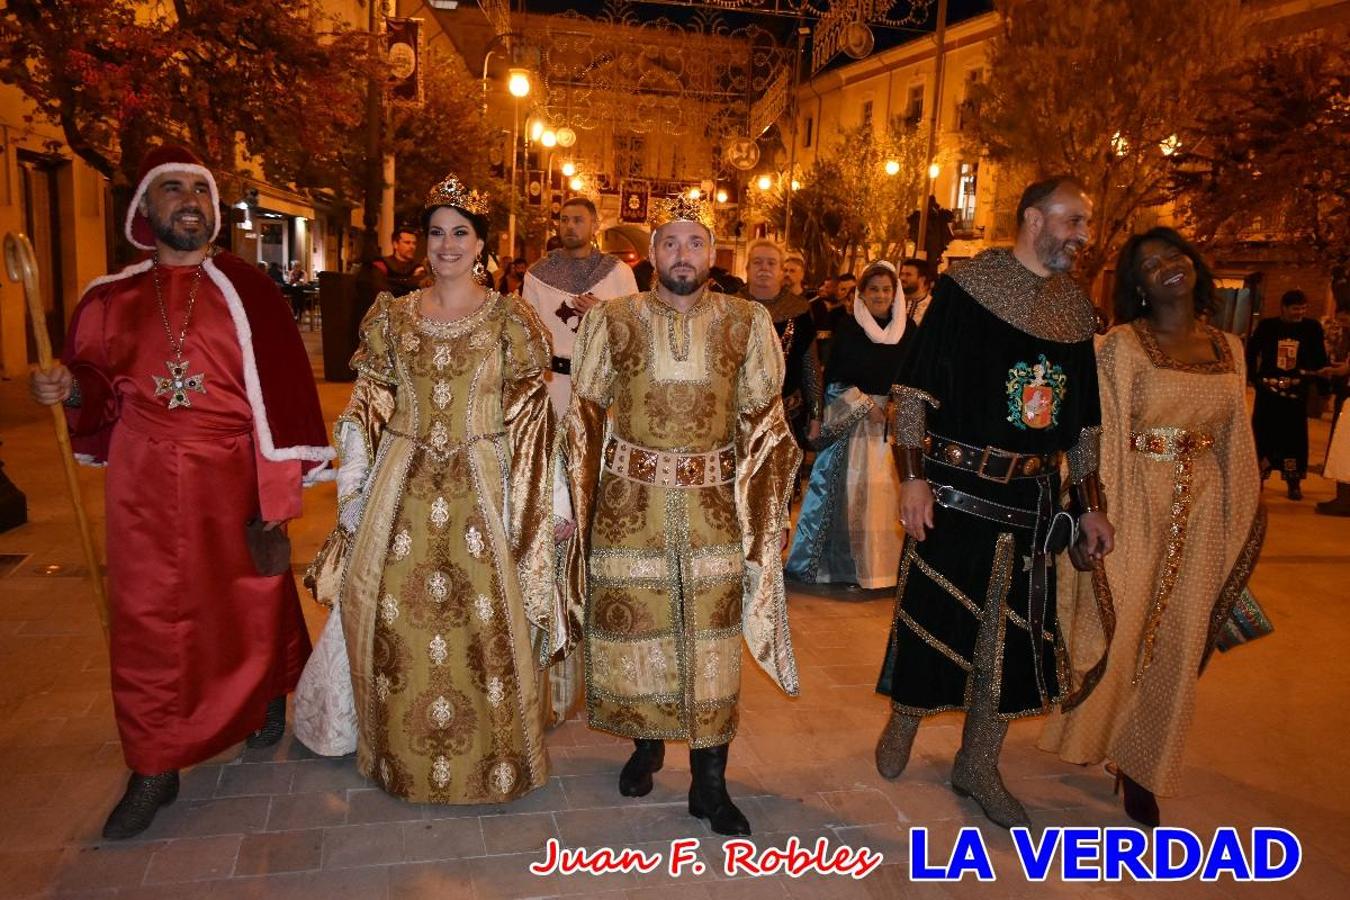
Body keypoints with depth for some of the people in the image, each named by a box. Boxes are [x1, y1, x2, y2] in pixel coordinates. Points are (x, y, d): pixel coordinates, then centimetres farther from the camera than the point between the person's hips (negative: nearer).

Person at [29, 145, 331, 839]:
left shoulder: (245, 290, -3)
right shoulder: (112, 298, 6)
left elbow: (279, 388, -8)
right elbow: (99, 391, 13)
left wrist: (279, 487, -13)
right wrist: (69, 389, -11)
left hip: (230, 478, -2)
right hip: (146, 485, 2)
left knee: (251, 599, 11)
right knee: (149, 619, 6)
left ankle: (271, 695, 40)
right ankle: (154, 769, 19)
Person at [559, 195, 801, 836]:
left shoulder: (748, 322, 2)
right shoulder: (612, 320, 1)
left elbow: (763, 418, 5)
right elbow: (586, 413, 4)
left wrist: (756, 503, 0)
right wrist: (583, 497, 0)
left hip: (714, 502, 0)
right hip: (629, 497, 0)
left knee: (711, 633, 4)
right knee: (632, 622, 8)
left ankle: (709, 781, 19)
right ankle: (645, 743, 35)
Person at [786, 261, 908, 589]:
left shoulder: (905, 330, 8)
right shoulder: (847, 328, -1)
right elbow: (833, 377, -3)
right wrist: (865, 404, -8)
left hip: (892, 420, 2)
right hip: (851, 420, -2)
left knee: (885, 491, 0)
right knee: (847, 489, -1)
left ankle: (882, 560, 12)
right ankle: (841, 562, 11)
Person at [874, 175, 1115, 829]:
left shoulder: (1076, 307, 10)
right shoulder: (967, 286, -6)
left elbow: (1082, 419, 15)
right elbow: (913, 387, -10)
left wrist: (1090, 504, 14)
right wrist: (912, 475, -16)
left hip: (1031, 498, 6)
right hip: (955, 488, -5)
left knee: (1015, 632, 10)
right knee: (931, 612, 6)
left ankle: (978, 767, 28)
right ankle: (902, 726, 33)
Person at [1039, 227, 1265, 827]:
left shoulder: (1229, 348, 9)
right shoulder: (1121, 344, -6)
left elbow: (1235, 438, 13)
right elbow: (1104, 433, -9)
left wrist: (1247, 512, 11)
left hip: (1202, 508, 5)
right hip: (1136, 500, -4)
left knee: (1175, 641, 10)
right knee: (1116, 628, 3)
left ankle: (1141, 765, 25)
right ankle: (1086, 735, 28)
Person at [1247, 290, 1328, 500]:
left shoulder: (1312, 328, 0)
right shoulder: (1267, 326, -2)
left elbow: (1320, 359, 4)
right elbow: (1251, 352, 5)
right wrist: (1254, 377, -3)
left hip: (1296, 392, 1)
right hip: (1268, 389, 0)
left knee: (1295, 435, 3)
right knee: (1263, 432, 5)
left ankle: (1293, 482, 13)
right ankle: (1257, 477, 19)